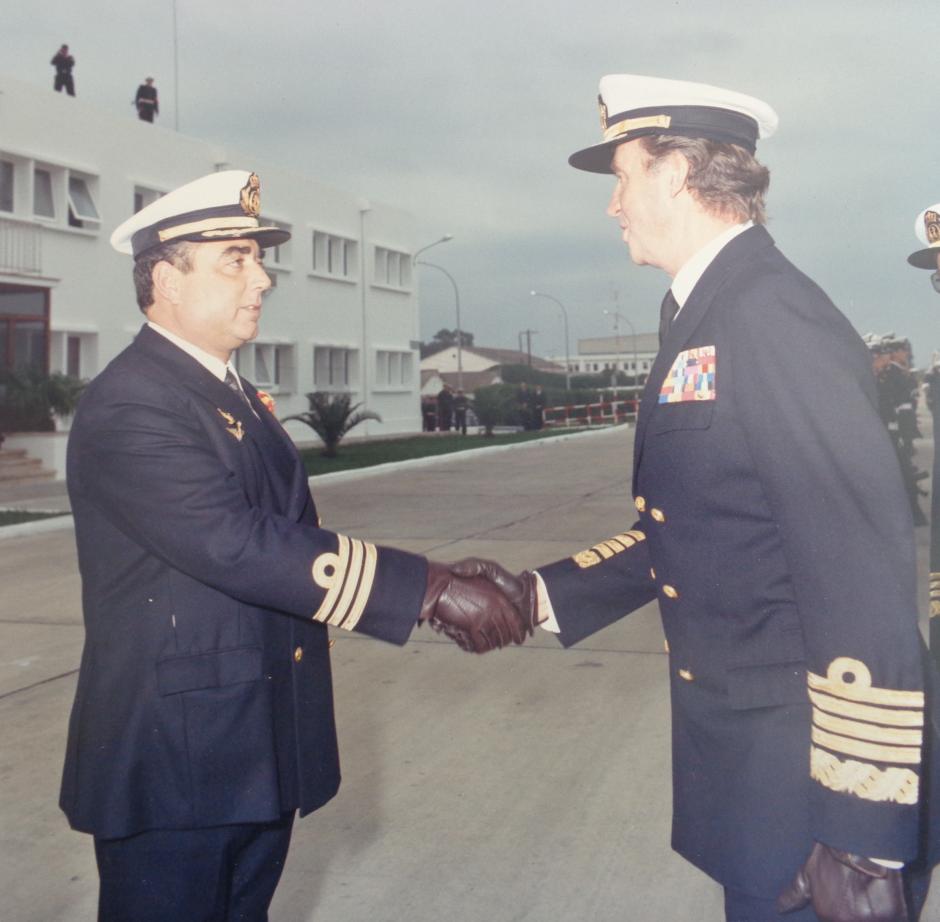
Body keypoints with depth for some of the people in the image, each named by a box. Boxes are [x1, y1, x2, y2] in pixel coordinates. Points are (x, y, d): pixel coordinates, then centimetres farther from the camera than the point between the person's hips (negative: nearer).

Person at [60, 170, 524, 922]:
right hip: (174, 768, -9)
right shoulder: (128, 406, -19)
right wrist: (430, 590, -28)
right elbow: (239, 546, -29)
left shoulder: (238, 397, 13)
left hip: (258, 760, 9)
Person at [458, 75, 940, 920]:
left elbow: (865, 581, -25)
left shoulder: (773, 314, -21)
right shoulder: (704, 316, 11)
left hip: (808, 766, -9)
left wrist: (862, 837, -23)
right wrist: (539, 595, 10)